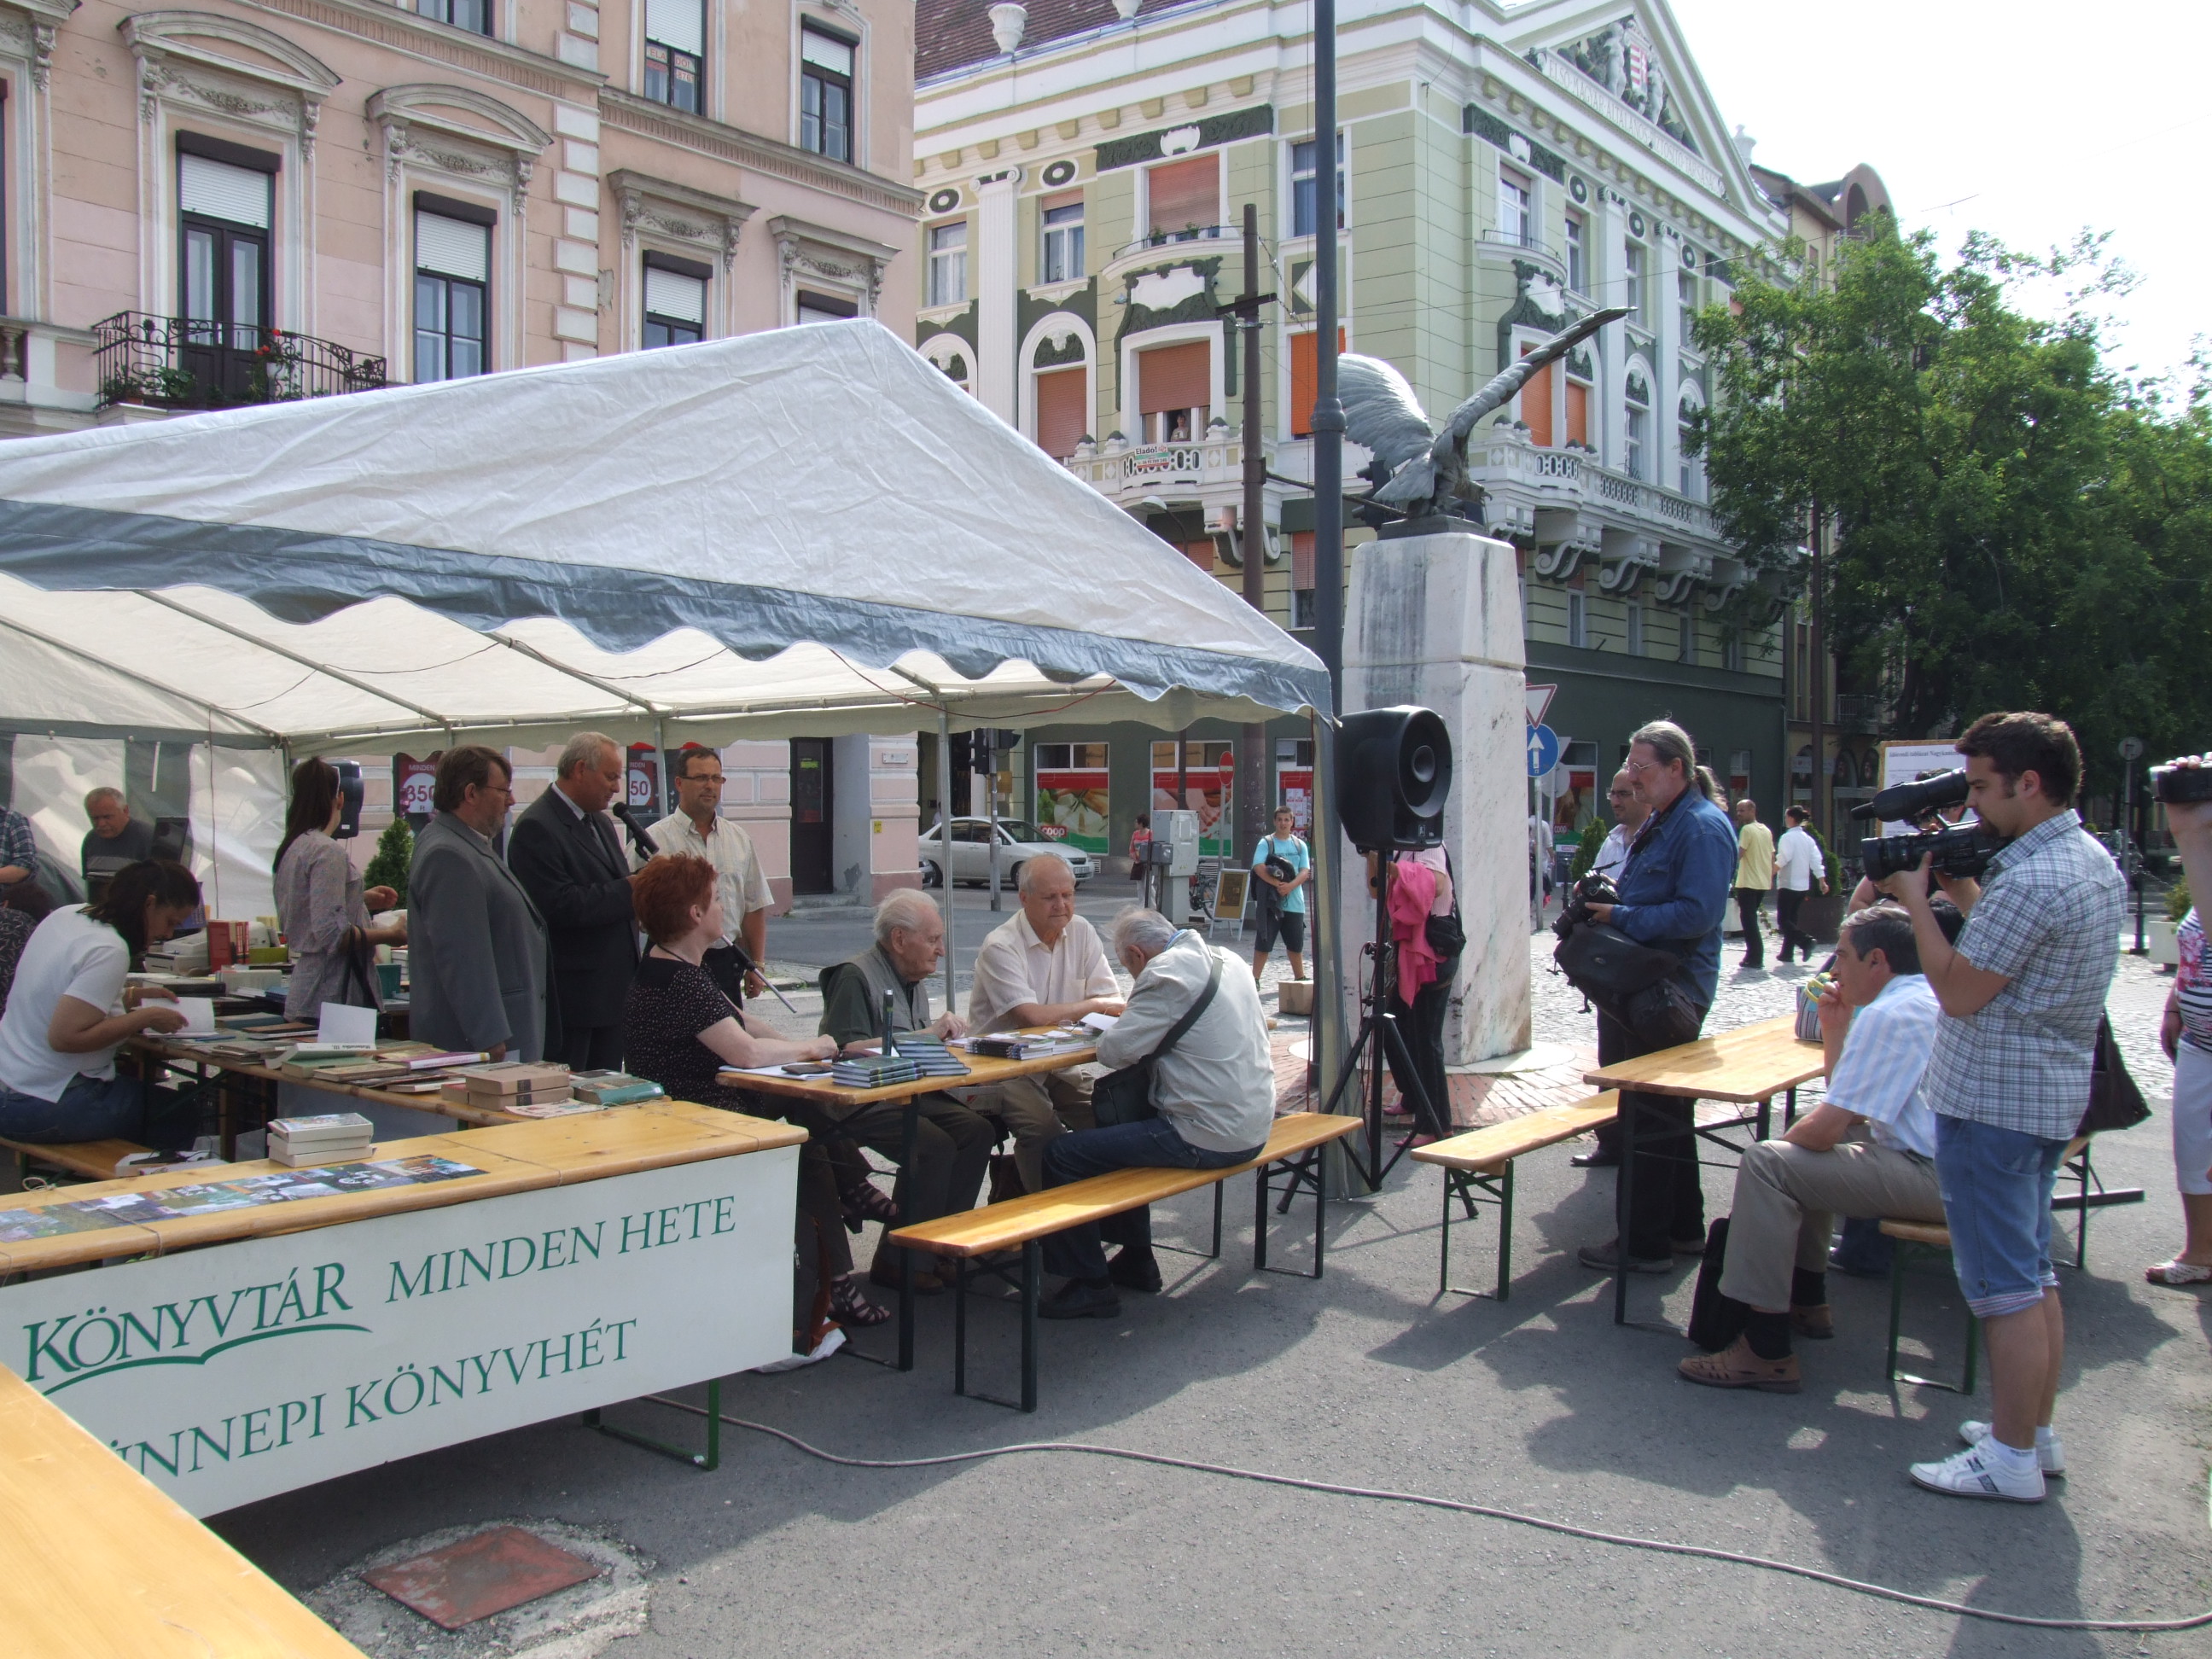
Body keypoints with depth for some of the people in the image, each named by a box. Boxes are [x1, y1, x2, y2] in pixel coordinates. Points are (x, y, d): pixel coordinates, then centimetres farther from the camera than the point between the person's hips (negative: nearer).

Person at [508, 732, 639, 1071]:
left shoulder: (601, 823, 16)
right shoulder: (537, 827, -13)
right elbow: (561, 906, -22)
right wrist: (630, 890, -18)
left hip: (613, 989, 9)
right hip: (569, 995, -9)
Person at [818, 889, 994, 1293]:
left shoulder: (915, 980, 17)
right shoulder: (855, 976, -11)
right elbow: (847, 1048, -23)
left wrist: (945, 1032, 2)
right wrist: (927, 1034, -22)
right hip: (858, 1103, -9)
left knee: (977, 1131, -13)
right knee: (934, 1145, -28)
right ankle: (899, 1263, -14)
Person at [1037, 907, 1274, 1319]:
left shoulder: (1166, 972, -16)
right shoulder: (1227, 960, 11)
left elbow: (1115, 1051, -17)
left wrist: (1109, 1034, 5)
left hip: (1208, 1137, -10)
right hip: (1251, 1126, 10)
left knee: (1062, 1155, -5)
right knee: (1118, 1131, 30)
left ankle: (1091, 1285, 2)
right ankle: (1136, 1261, 35)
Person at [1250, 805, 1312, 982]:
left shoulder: (1300, 845, 10)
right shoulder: (1266, 843, 0)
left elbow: (1305, 871, 2)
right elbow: (1258, 867, -13)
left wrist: (1290, 886, -16)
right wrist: (1277, 883, -23)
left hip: (1294, 902, 3)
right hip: (1271, 901, -3)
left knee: (1296, 943, 13)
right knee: (1263, 942, -3)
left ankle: (1300, 978, 27)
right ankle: (1255, 979, 1)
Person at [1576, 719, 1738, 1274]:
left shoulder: (1703, 828, -15)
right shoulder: (1659, 823, 16)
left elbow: (1698, 913, -25)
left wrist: (1621, 918, -21)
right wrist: (1603, 904, 7)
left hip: (1670, 994, -11)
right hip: (1644, 987, 11)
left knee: (1650, 1119, -5)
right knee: (1667, 1115, 18)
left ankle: (1644, 1244, 3)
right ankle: (1681, 1228, 29)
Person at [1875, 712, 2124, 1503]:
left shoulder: (2031, 881, -23)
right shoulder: (2096, 860, 9)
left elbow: (1959, 991, -20)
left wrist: (1915, 898, -11)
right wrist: (1959, 888, 9)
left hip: (1992, 1101, -10)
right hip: (2053, 1092, 10)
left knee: (2004, 1287, -2)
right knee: (2034, 1273, 17)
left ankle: (2012, 1459, 5)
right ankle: (2037, 1430, 26)